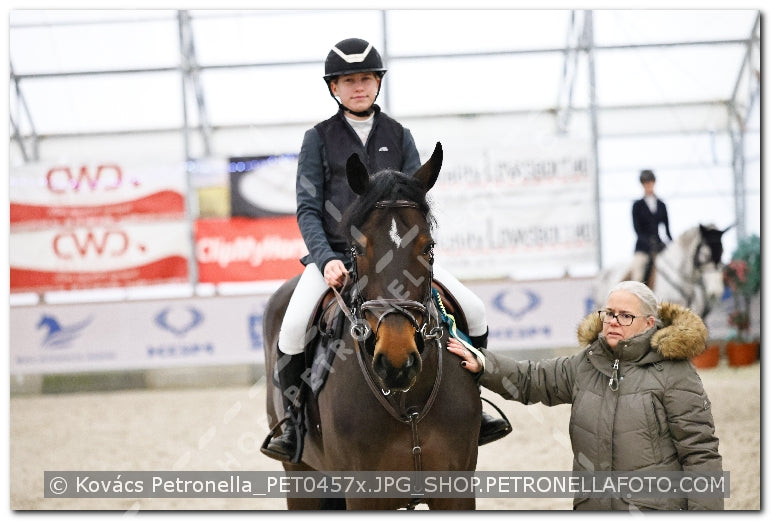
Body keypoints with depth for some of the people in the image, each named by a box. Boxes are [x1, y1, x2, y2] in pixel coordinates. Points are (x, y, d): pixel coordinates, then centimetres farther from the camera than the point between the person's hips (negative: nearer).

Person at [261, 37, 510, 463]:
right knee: (293, 327, -30)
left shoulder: (398, 136, 11)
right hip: (335, 252, -2)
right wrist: (327, 260, -18)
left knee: (473, 311, -11)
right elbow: (308, 210, -2)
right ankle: (292, 420, -8)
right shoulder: (319, 139, 4)